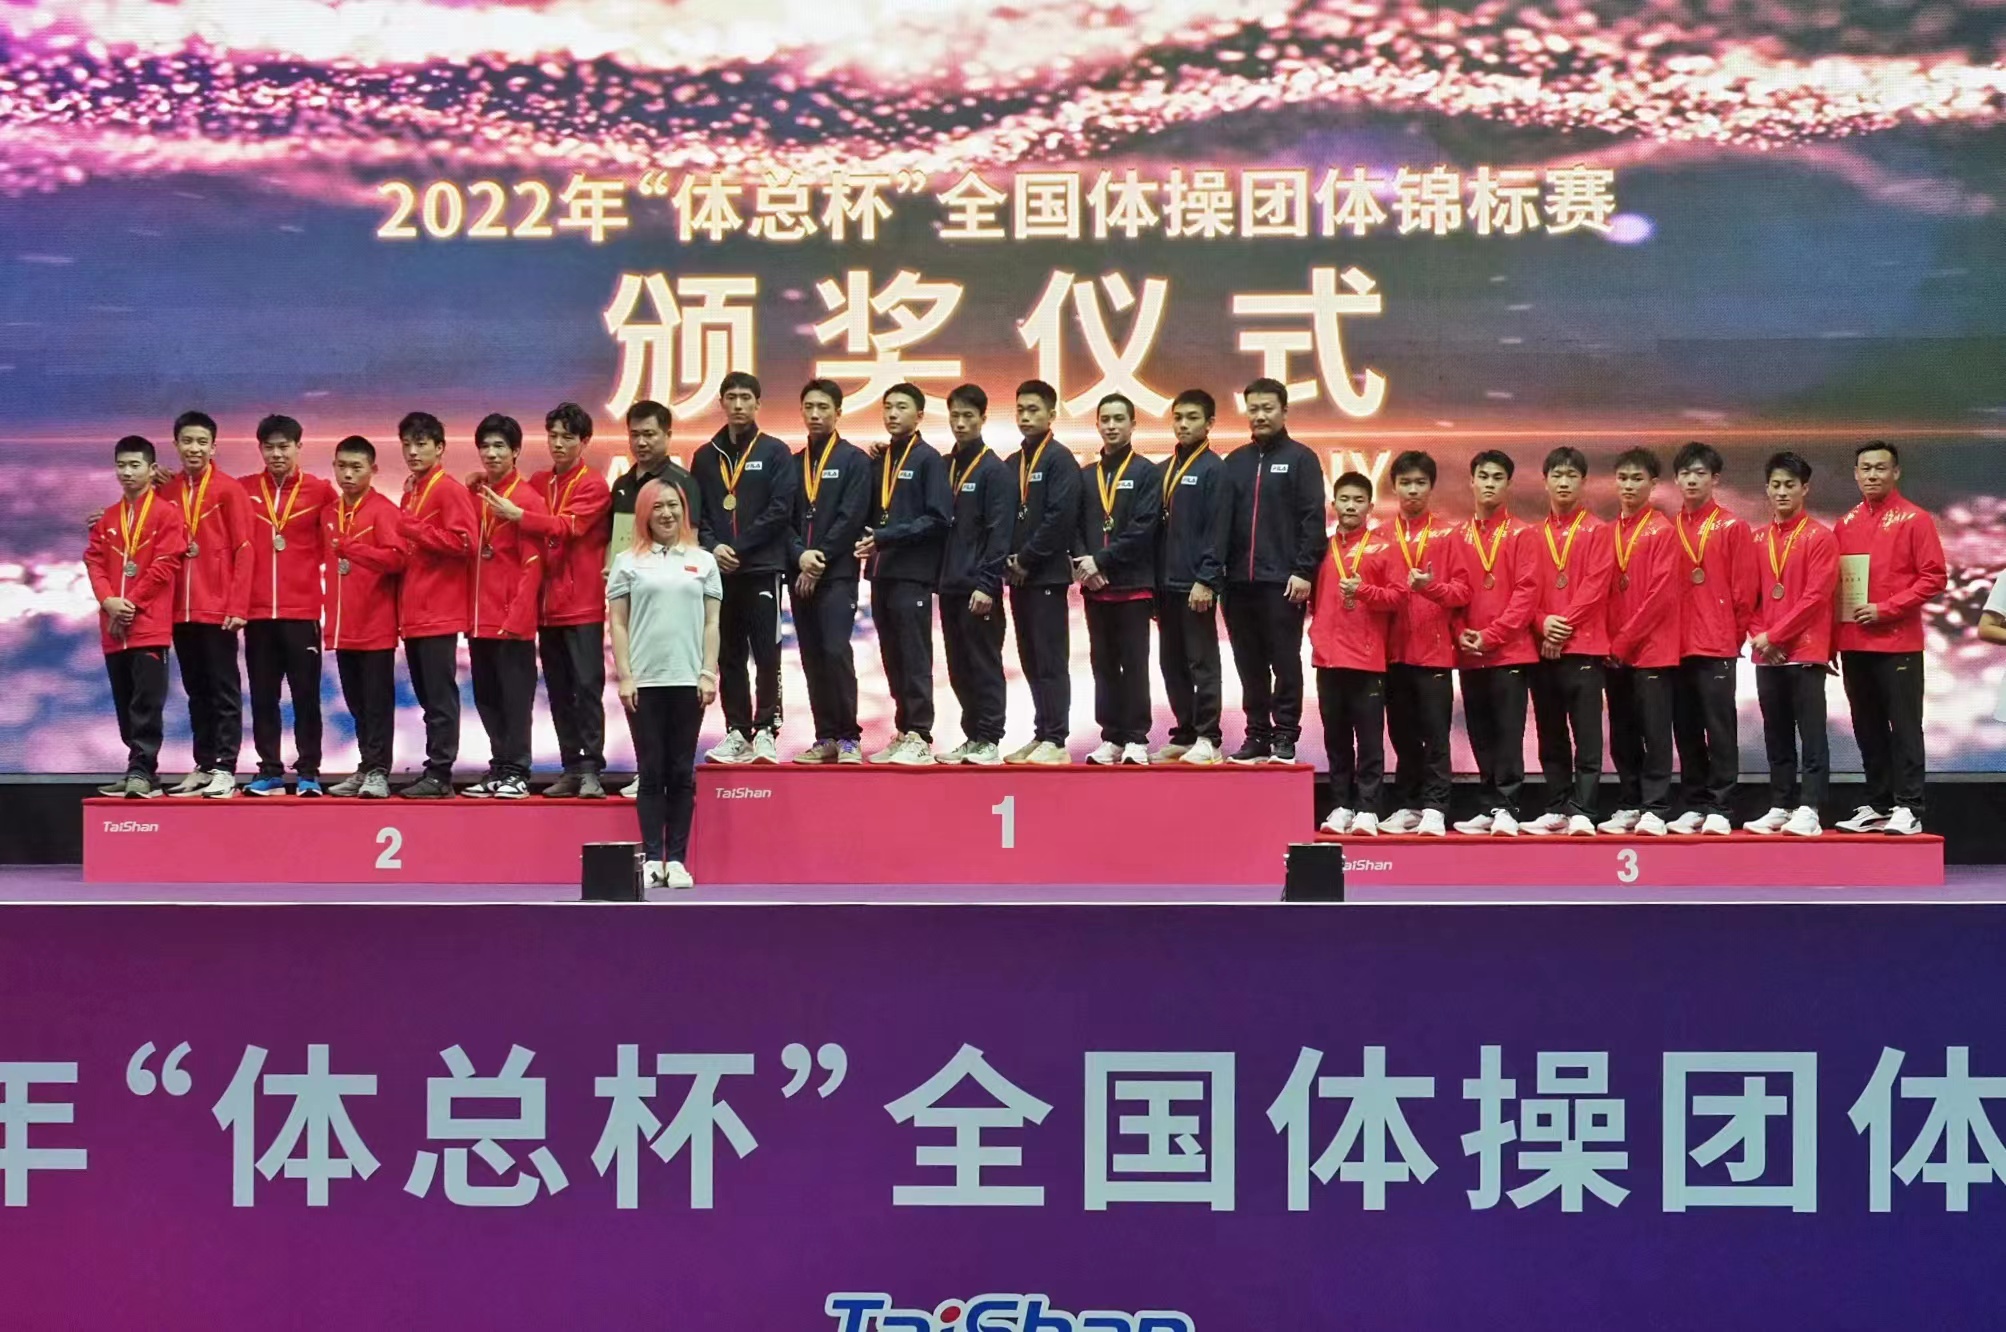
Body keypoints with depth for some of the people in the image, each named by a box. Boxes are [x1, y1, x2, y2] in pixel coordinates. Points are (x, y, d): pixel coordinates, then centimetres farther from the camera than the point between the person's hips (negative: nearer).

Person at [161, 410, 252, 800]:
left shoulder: (229, 489, -4)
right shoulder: (167, 493, 10)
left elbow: (243, 550, -7)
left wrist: (238, 606, -12)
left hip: (218, 609, -5)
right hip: (181, 610, 5)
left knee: (224, 691, -1)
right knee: (196, 692, 10)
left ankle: (225, 769, 0)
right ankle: (203, 767, 16)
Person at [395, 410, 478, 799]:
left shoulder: (450, 490, -7)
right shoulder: (410, 492, 18)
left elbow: (465, 541, -18)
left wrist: (413, 530, -15)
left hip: (439, 614, -9)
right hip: (413, 615, 9)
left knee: (440, 696, -7)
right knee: (427, 697, 10)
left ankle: (439, 774, -6)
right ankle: (436, 771, 14)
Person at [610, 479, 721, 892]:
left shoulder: (702, 561, 10)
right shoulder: (628, 562, 6)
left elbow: (711, 623, 8)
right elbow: (618, 623, 4)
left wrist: (709, 673, -1)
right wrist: (624, 676, -4)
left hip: (688, 680, 1)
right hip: (644, 682, -1)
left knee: (682, 773, 3)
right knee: (651, 772, 1)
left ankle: (676, 860, 6)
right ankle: (651, 859, 4)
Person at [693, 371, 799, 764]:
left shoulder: (774, 453, 3)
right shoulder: (706, 457, 13)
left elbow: (780, 511, -6)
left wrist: (738, 548, -11)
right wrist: (712, 547, -8)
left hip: (762, 569, -3)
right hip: (718, 571, 3)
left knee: (766, 654, -5)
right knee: (728, 656, 6)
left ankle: (766, 730, 1)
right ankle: (737, 731, 11)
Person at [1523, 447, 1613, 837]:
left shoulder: (1597, 531, 2)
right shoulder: (1534, 534, 12)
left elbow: (1595, 586, -6)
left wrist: (1565, 624, -13)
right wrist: (1543, 622, -8)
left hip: (1584, 646, -4)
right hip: (1543, 648, 4)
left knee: (1586, 734, -7)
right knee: (1551, 735, 8)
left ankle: (1580, 811, -8)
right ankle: (1556, 809, 13)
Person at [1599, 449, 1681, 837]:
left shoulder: (1661, 530, -4)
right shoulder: (1608, 532, 12)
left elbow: (1660, 595, -11)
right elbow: (1603, 591, 13)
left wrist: (1624, 641, -12)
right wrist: (1609, 643, 2)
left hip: (1653, 650, -6)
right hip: (1615, 653, 6)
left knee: (1654, 732, -4)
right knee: (1622, 734, 9)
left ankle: (1654, 809, -3)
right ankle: (1628, 806, 15)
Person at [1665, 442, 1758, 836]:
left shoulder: (1732, 527, 1)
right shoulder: (1668, 529, 11)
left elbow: (1743, 588, 0)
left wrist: (1735, 635, -2)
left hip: (1717, 646, -4)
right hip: (1677, 647, 4)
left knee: (1720, 728, -5)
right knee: (1686, 730, 7)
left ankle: (1719, 808, -3)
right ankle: (1695, 806, 13)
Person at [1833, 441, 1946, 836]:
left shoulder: (1915, 519, -3)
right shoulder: (1845, 525, 12)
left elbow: (1934, 578, -8)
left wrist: (1885, 609, -15)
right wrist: (1832, 639, 8)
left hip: (1898, 643, -5)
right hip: (1854, 644, 5)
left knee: (1904, 727, -3)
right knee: (1868, 729, 9)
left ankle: (1908, 808, -1)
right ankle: (1876, 804, 16)